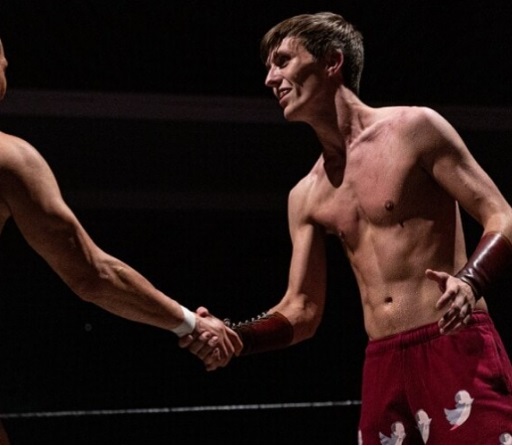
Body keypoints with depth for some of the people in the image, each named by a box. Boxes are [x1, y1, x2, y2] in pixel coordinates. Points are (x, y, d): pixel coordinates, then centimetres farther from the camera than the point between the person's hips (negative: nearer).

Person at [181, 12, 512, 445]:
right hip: (384, 365, 6)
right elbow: (302, 311, 17)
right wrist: (233, 335, -2)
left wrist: (469, 280, -26)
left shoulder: (414, 128, -1)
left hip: (457, 347, -6)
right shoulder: (306, 197, 16)